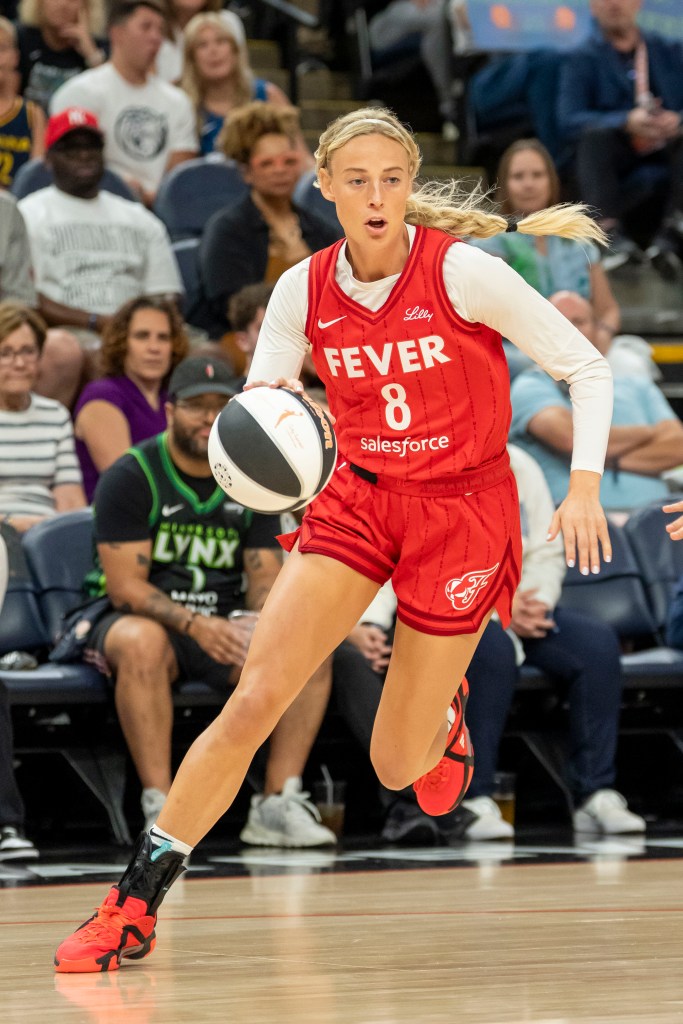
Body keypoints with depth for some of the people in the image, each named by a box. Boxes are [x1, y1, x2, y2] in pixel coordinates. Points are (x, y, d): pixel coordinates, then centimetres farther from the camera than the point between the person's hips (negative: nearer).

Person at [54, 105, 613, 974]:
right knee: (252, 702, -16)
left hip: (461, 511, -3)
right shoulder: (304, 291, -5)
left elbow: (587, 367, -9)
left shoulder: (461, 272, -16)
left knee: (396, 769, 3)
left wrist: (584, 486, -19)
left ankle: (442, 709, 42)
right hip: (355, 499, 3)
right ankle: (133, 906, -11)